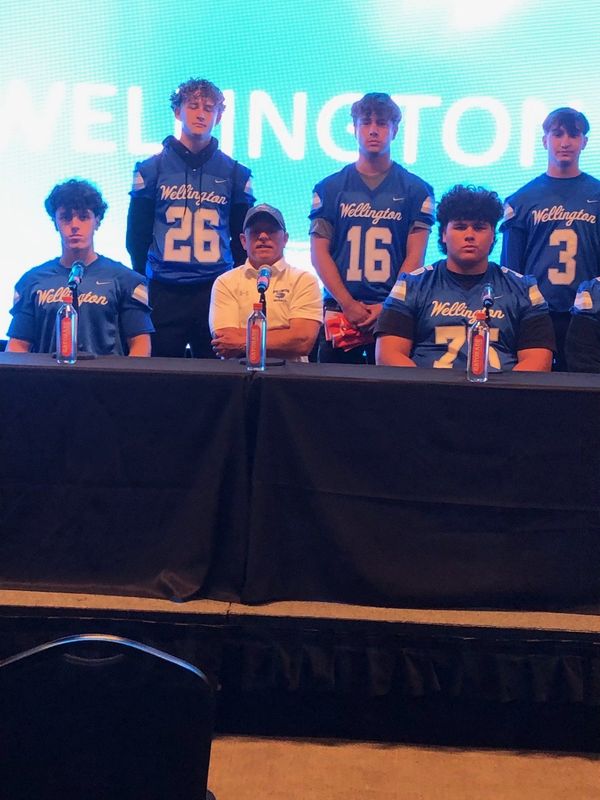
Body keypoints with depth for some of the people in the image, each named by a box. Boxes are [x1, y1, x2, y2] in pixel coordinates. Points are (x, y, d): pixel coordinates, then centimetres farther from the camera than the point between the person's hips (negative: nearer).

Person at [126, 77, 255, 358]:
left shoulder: (234, 173, 8)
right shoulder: (151, 169, 6)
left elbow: (242, 238, 11)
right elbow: (137, 234, 8)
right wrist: (142, 283, 3)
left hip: (216, 292, 0)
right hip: (163, 292, 0)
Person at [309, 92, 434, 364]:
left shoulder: (416, 190, 6)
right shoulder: (330, 188, 9)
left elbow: (414, 256, 1)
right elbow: (319, 252, 3)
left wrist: (388, 306, -11)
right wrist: (348, 304, -8)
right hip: (339, 310, 1)